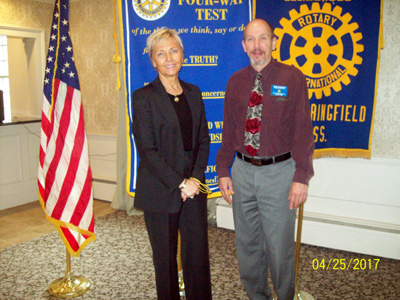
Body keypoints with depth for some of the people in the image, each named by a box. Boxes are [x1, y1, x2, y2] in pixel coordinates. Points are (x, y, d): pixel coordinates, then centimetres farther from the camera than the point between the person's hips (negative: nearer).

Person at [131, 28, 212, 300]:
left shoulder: (194, 93, 9)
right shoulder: (143, 97, -6)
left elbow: (203, 140, 9)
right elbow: (147, 150, -12)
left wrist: (196, 178, -5)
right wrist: (180, 183, -14)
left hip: (193, 188, 4)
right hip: (160, 191, -4)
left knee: (198, 253, 9)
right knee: (166, 257, 10)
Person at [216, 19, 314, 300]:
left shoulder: (292, 78, -4)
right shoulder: (235, 82, 7)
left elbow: (303, 130, -7)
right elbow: (229, 130, 10)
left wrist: (302, 177, -12)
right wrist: (223, 170, 6)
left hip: (278, 172, -4)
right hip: (243, 171, 4)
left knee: (279, 247, 6)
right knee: (247, 245, 16)